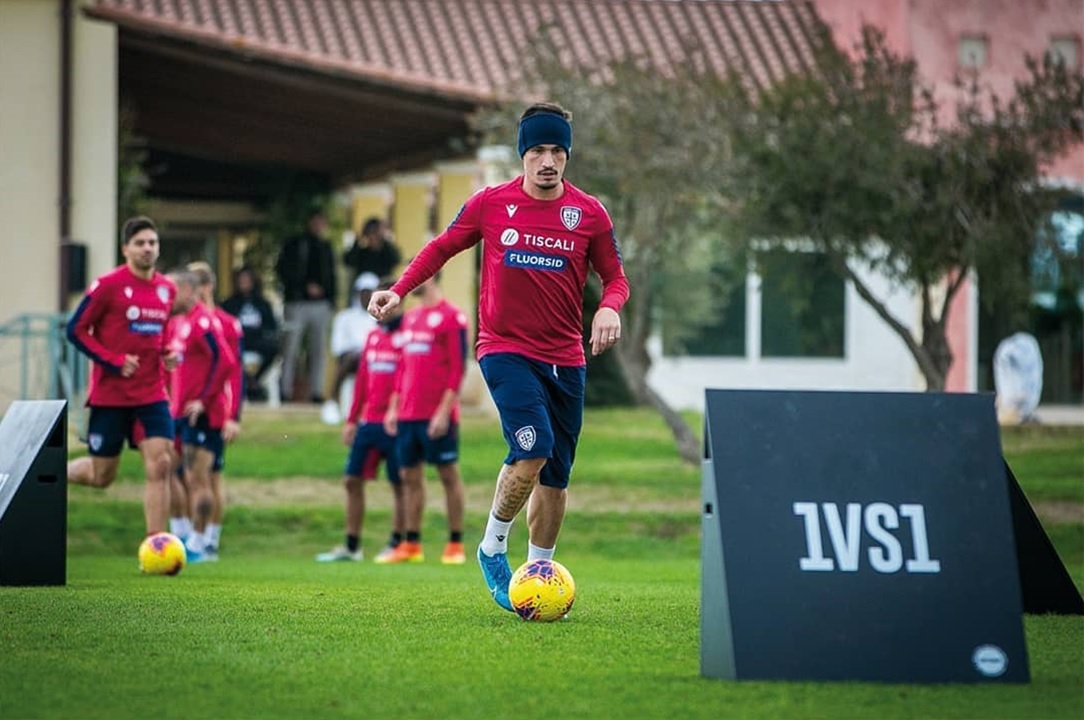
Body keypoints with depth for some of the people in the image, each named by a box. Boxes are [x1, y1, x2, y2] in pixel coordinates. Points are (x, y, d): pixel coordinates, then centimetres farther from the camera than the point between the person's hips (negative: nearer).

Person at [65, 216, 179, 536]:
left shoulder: (167, 289, 7)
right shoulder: (108, 285, -11)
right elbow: (76, 330, -8)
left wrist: (171, 353, 1)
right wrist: (113, 361, -16)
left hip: (152, 394, 4)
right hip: (110, 395, -4)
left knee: (160, 466, -10)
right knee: (101, 475, 5)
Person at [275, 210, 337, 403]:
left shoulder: (326, 248, 18)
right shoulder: (294, 245, 4)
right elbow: (283, 271, -4)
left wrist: (331, 302, 9)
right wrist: (306, 286, -11)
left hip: (321, 305, 4)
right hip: (298, 302, -4)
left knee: (318, 350, 2)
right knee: (291, 349, -6)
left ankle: (316, 391, 3)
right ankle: (285, 391, -4)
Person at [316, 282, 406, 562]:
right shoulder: (373, 336, 14)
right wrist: (352, 420, 17)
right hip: (368, 421, 7)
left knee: (399, 484, 2)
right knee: (352, 480, 6)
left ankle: (397, 544, 11)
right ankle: (351, 546, 13)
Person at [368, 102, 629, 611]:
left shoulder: (588, 213, 1)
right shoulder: (491, 204, -1)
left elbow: (614, 277, 9)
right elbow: (442, 247, 11)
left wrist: (609, 308, -14)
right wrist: (399, 290, -2)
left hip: (565, 358, 3)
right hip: (505, 349, -3)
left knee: (555, 475, 5)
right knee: (533, 450, -22)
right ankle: (493, 547, -1)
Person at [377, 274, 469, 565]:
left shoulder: (452, 317, -7)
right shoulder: (411, 317, 17)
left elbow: (457, 369, -11)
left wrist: (444, 411, -17)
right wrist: (393, 408, 14)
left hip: (437, 417, -8)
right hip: (408, 415, 8)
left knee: (448, 474, -2)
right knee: (410, 475, 7)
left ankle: (455, 545, 1)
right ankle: (411, 545, 11)